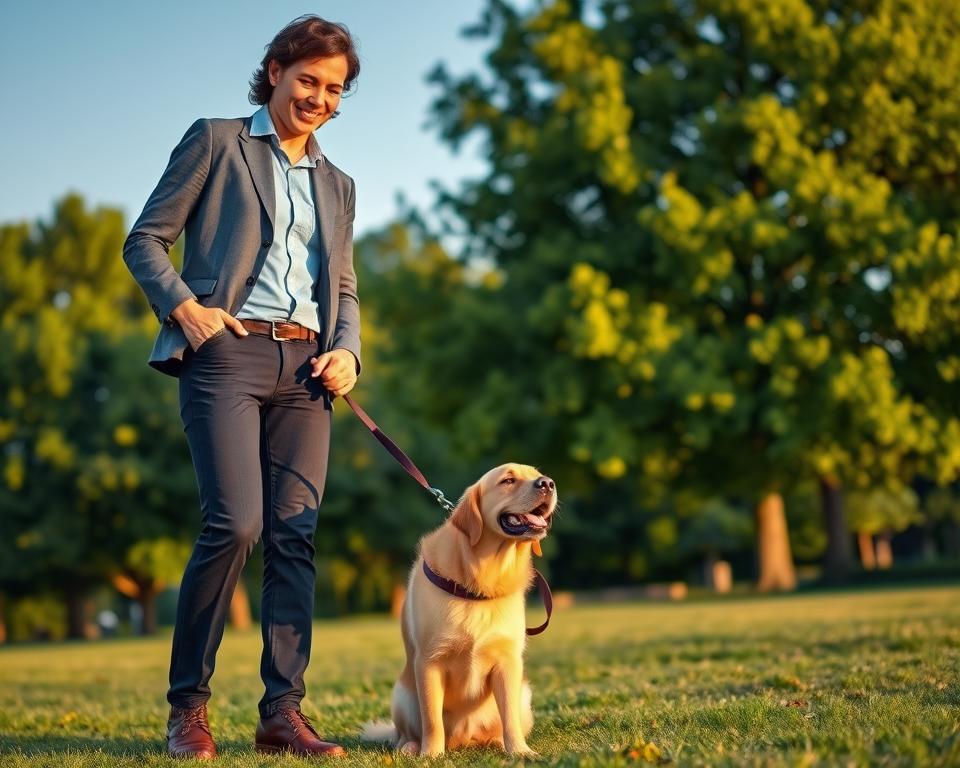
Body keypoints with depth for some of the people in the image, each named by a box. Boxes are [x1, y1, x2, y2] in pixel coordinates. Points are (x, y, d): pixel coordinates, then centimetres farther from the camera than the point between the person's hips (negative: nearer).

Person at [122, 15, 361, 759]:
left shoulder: (336, 184, 23)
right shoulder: (215, 142, 9)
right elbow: (146, 239, 5)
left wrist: (347, 350, 4)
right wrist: (182, 305, -12)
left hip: (304, 367, 5)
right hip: (228, 354, -5)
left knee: (295, 533, -2)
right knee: (235, 522, -17)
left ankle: (283, 712, 2)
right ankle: (188, 704, -4)